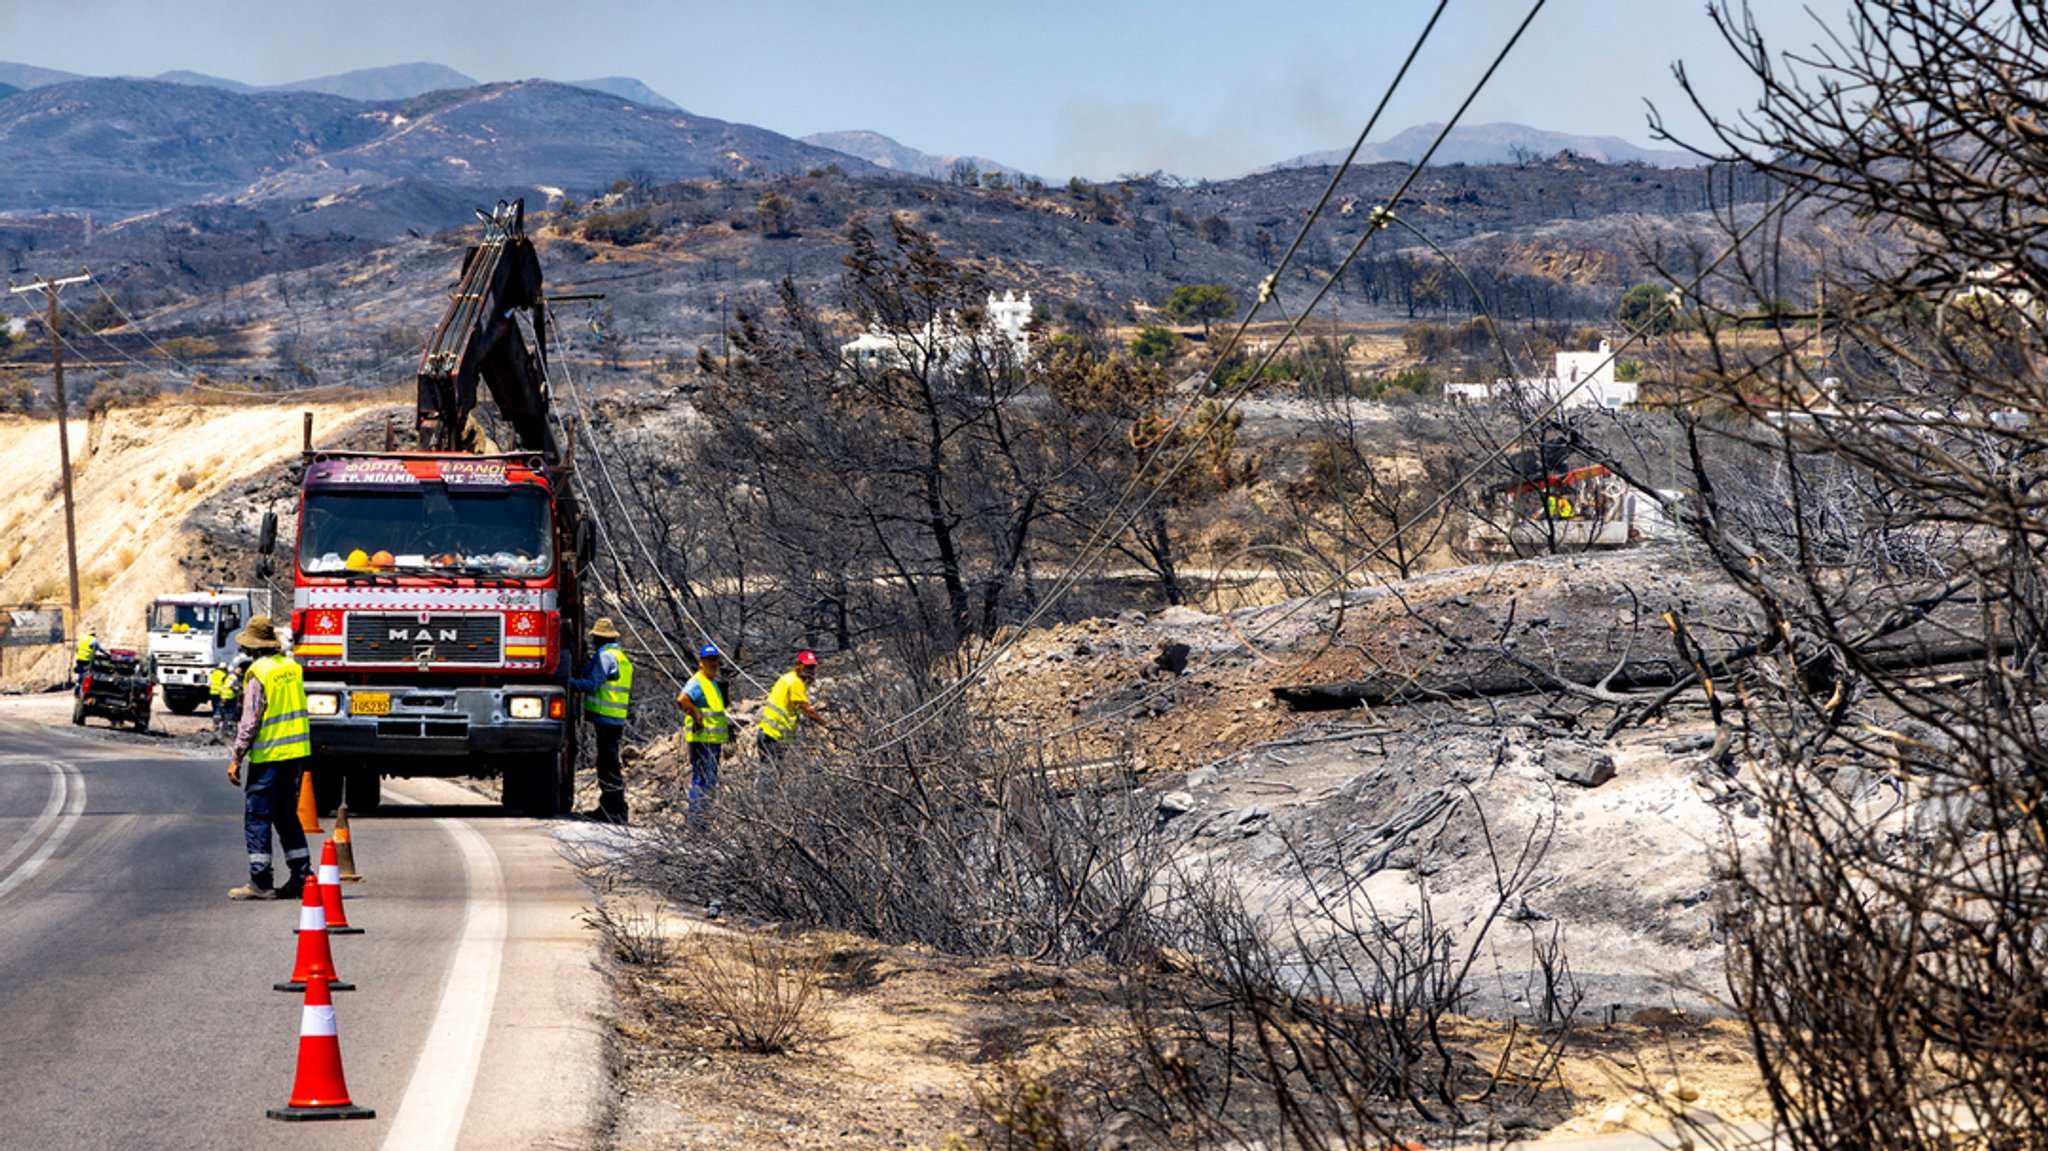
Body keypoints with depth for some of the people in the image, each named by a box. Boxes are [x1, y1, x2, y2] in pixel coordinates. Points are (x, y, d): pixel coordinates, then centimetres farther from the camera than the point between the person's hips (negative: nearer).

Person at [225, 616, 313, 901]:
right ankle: (302, 876, 13)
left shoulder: (259, 673, -13)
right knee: (287, 816, 15)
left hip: (268, 755, -7)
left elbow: (250, 721, -14)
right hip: (297, 752, 7)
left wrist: (236, 759, -10)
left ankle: (259, 882, -3)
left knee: (257, 818, -1)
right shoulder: (292, 667, 8)